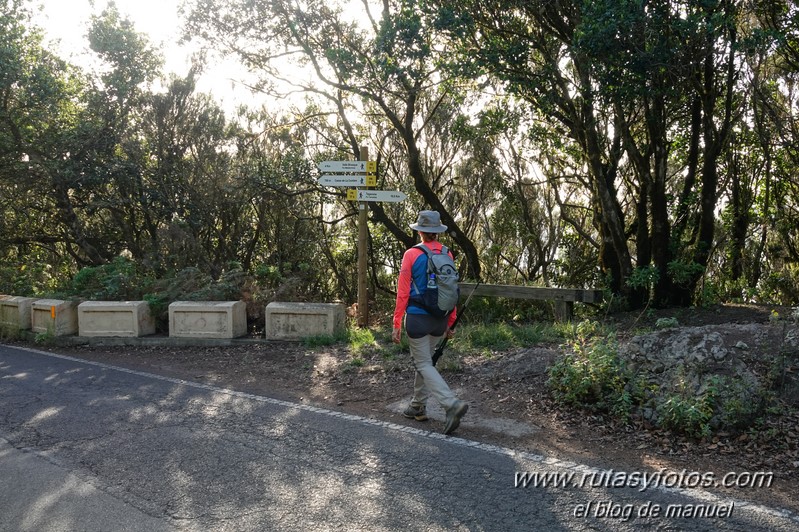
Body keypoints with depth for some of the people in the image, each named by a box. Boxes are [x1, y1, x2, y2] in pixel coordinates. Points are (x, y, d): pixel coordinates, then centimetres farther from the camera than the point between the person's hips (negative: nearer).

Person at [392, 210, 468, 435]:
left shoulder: (412, 255, -11)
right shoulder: (447, 255, 1)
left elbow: (403, 292, -11)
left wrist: (397, 324, -5)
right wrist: (450, 322, 15)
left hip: (418, 318, -5)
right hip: (440, 319, 5)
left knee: (424, 364, 1)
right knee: (425, 359, 20)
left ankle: (452, 404, -15)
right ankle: (418, 406, 28)